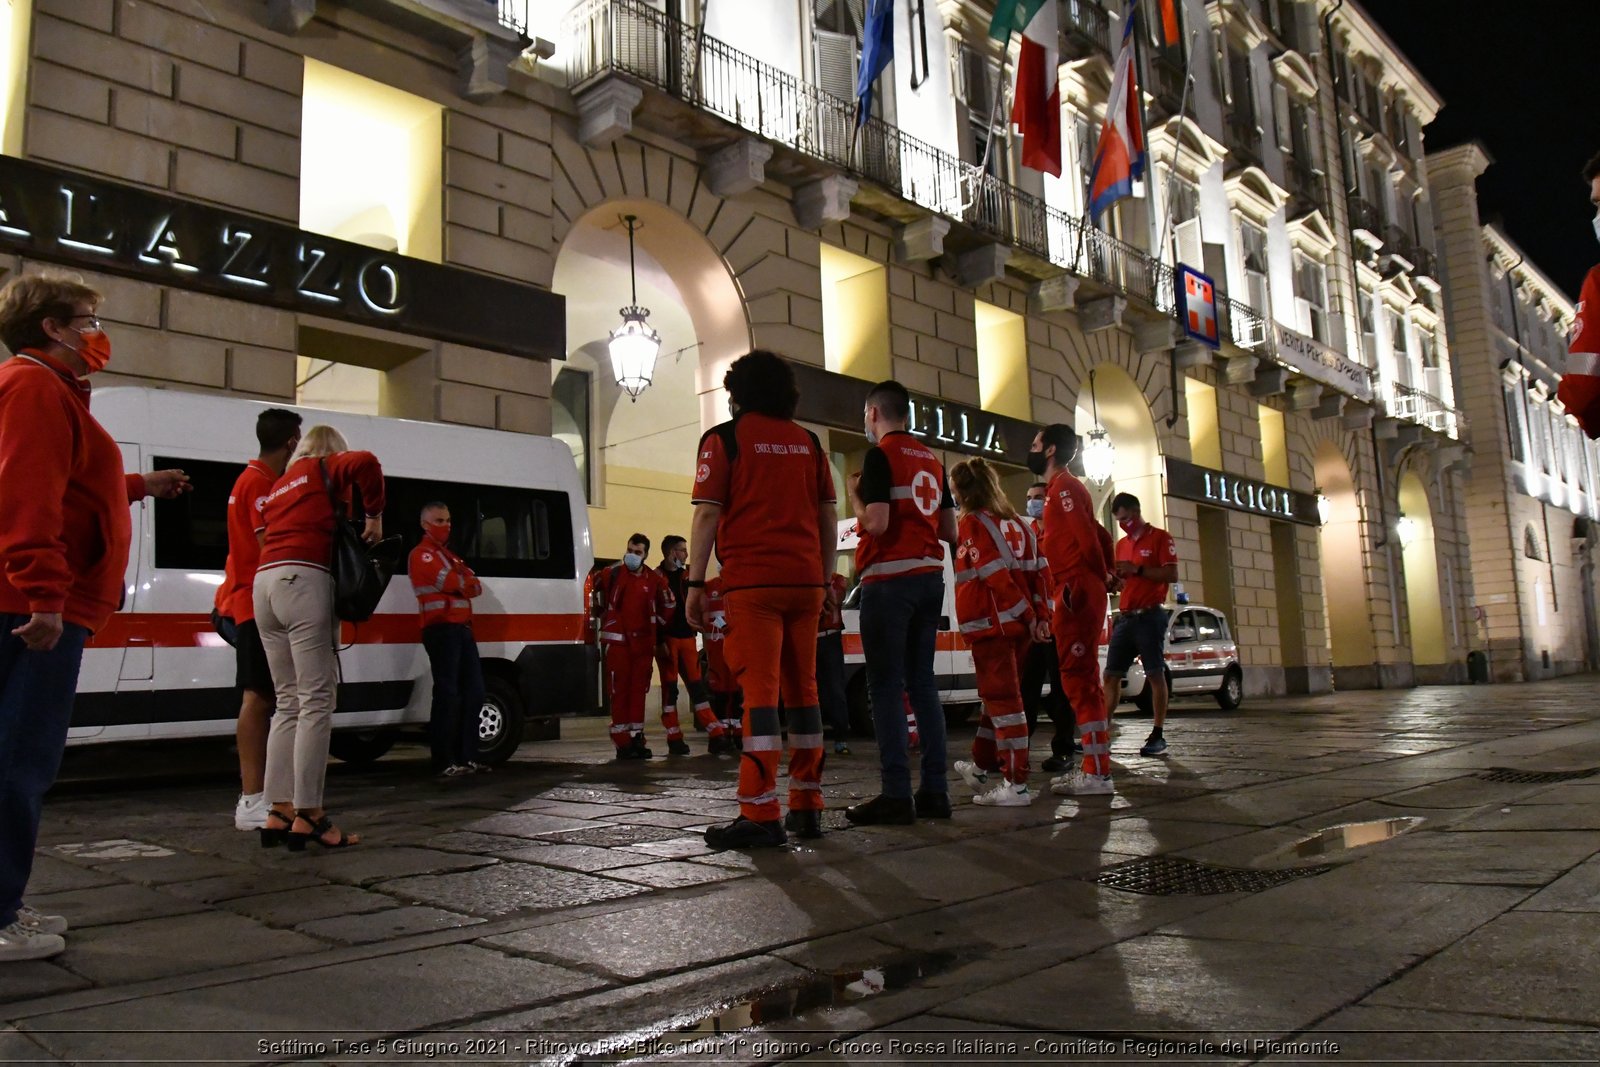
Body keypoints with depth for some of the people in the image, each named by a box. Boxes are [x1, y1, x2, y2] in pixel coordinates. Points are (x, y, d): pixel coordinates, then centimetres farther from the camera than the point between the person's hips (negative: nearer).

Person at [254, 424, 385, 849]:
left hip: (265, 581, 8)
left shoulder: (281, 484, 31)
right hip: (304, 580, -8)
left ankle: (278, 812, 9)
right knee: (317, 701, -8)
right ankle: (307, 817, -11)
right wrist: (374, 516, -4)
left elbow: (269, 532, 19)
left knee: (289, 703, 11)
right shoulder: (327, 469, 9)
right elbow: (365, 463, -11)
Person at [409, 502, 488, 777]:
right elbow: (452, 583, -16)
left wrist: (461, 583, -7)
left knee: (473, 692, 7)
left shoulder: (450, 555, 26)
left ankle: (467, 757, 11)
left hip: (462, 628, 9)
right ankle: (444, 762, -10)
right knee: (447, 695, -12)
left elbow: (475, 587, 13)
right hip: (441, 629, -9)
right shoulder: (422, 554, -3)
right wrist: (466, 582, 4)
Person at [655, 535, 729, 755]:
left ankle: (715, 736, 0)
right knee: (669, 687, 0)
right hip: (667, 639, -6)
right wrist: (659, 642, -15)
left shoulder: (685, 576, 17)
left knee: (697, 686, 3)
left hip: (686, 638, 6)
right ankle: (674, 739, 5)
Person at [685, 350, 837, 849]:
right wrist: (825, 579, 21)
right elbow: (828, 517, 15)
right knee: (802, 689, 10)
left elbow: (707, 514, -6)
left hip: (751, 582, -5)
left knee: (760, 691, -8)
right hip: (805, 582, 5)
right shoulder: (808, 442, 15)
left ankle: (760, 814, -10)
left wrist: (695, 584, -4)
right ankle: (807, 807, 15)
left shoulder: (724, 438, 2)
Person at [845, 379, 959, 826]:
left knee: (886, 685, -4)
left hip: (890, 579, -7)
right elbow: (949, 531, 16)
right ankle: (935, 790, 11)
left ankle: (896, 795, -6)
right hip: (929, 576, 7)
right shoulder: (932, 460, 16)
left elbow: (875, 523, -16)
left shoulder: (880, 455, -6)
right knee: (922, 681, 10)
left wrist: (854, 495, 1)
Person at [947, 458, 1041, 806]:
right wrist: (1034, 616, 7)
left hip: (991, 624, -8)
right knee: (999, 695, 18)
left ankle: (1016, 784, -7)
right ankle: (983, 765, 32)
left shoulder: (971, 524, -7)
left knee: (1001, 698, -7)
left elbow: (996, 577, -15)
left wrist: (1027, 616, -11)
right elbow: (1033, 572, 10)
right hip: (1017, 625, 8)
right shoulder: (1013, 522, 15)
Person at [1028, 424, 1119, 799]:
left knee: (1080, 679, -9)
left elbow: (1088, 538, -17)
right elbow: (1099, 536, 24)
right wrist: (1104, 576, 15)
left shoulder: (1063, 486, -8)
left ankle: (1098, 773, -7)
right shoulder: (1062, 488, 22)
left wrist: (1098, 578, -5)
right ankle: (1094, 767, 18)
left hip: (1077, 595, -10)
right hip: (1079, 595, 10)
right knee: (1080, 680, 12)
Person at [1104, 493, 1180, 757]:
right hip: (1125, 617, 7)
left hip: (1150, 616, -7)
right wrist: (1116, 576, 2)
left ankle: (1158, 736, -1)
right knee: (1111, 675, 4)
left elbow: (1172, 575, -12)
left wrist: (1137, 569, -17)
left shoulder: (1160, 537, -2)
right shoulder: (1121, 544, 18)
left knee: (1155, 675, -4)